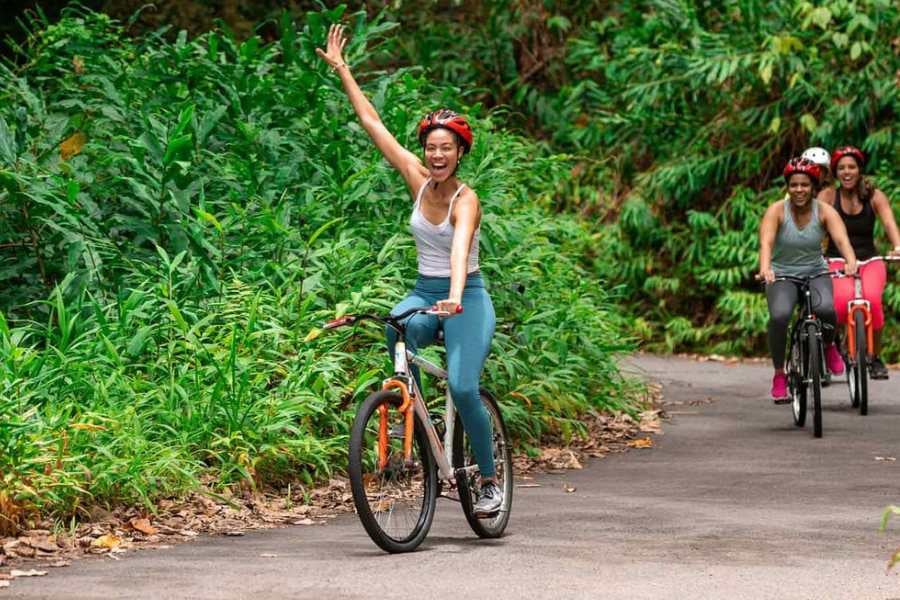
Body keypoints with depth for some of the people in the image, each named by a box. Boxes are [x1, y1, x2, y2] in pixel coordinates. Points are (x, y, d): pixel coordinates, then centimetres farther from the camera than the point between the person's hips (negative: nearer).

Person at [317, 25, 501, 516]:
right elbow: (371, 122, 1)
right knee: (395, 326, -32)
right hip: (423, 292, 5)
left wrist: (454, 296, -55)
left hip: (465, 299, -5)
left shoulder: (466, 200, -17)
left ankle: (490, 480, -1)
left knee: (463, 388, -20)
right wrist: (341, 69, 1)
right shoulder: (417, 179, -1)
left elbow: (459, 246, -38)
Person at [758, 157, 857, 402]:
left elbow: (842, 239, -25)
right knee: (779, 316, -30)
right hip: (782, 275, -1)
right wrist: (765, 268, -49)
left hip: (815, 273, 1)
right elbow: (766, 241, -28)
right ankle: (779, 373, -9)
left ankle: (828, 347, 5)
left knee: (826, 309, -31)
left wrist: (851, 262, -47)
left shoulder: (824, 211, -9)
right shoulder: (777, 211, -13)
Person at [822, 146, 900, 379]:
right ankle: (829, 343, -2)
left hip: (869, 260, 1)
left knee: (872, 298, -31)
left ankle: (875, 357, -10)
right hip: (838, 261, -1)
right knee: (843, 299, -33)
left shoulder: (874, 196, 0)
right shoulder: (828, 196, -1)